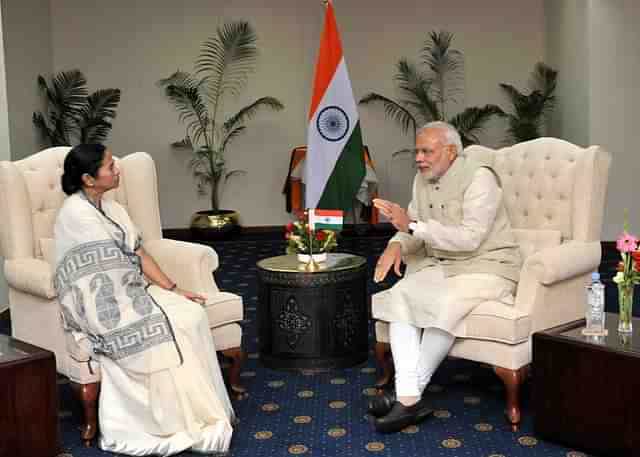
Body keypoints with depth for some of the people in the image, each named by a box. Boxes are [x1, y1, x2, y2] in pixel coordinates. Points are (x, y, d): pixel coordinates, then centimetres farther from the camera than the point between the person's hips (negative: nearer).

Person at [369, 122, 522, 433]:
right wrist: (397, 244, -14)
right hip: (439, 265, 7)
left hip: (485, 266, -7)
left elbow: (469, 238, -25)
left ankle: (409, 394, -21)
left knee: (445, 304, -33)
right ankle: (409, 395, -25)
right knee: (399, 296, -20)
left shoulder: (479, 178, -15)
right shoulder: (423, 180, 9)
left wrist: (413, 225, -28)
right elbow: (412, 230, 11)